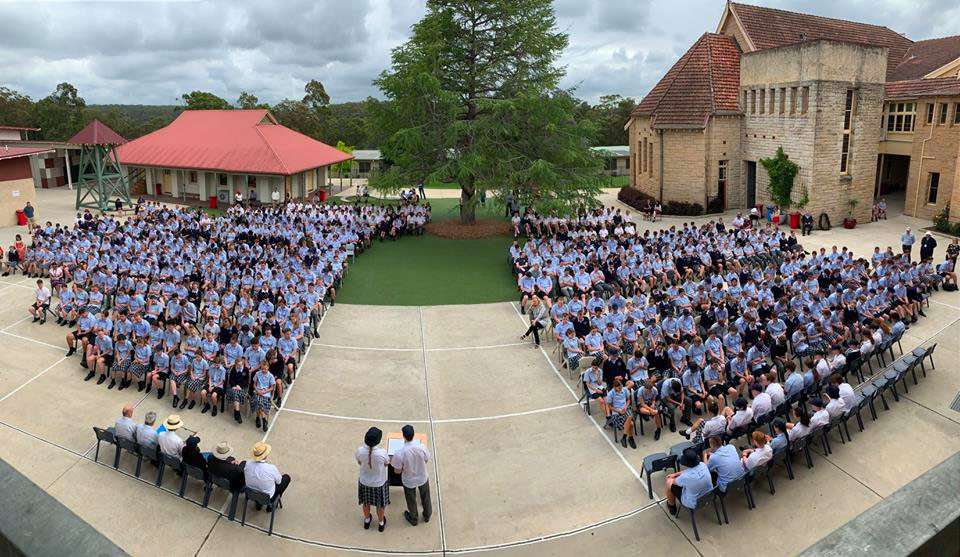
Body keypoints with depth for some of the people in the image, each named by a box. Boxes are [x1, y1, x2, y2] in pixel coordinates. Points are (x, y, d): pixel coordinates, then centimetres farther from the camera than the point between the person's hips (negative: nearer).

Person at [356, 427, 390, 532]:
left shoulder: (360, 451, -27)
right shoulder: (382, 453, -33)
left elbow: (359, 463, -5)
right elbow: (386, 464, -12)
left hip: (364, 482, 2)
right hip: (379, 483, -2)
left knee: (366, 503, 29)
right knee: (380, 505, 25)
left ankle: (367, 520, 52)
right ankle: (381, 523, 46)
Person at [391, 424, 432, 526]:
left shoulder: (399, 453, -32)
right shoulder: (422, 447, -26)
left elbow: (398, 471, -19)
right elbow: (426, 460, -7)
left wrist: (392, 463, 0)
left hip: (408, 480, -1)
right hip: (422, 478, 2)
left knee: (411, 500, 26)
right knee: (425, 497, 29)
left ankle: (413, 519, 49)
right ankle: (427, 515, 51)